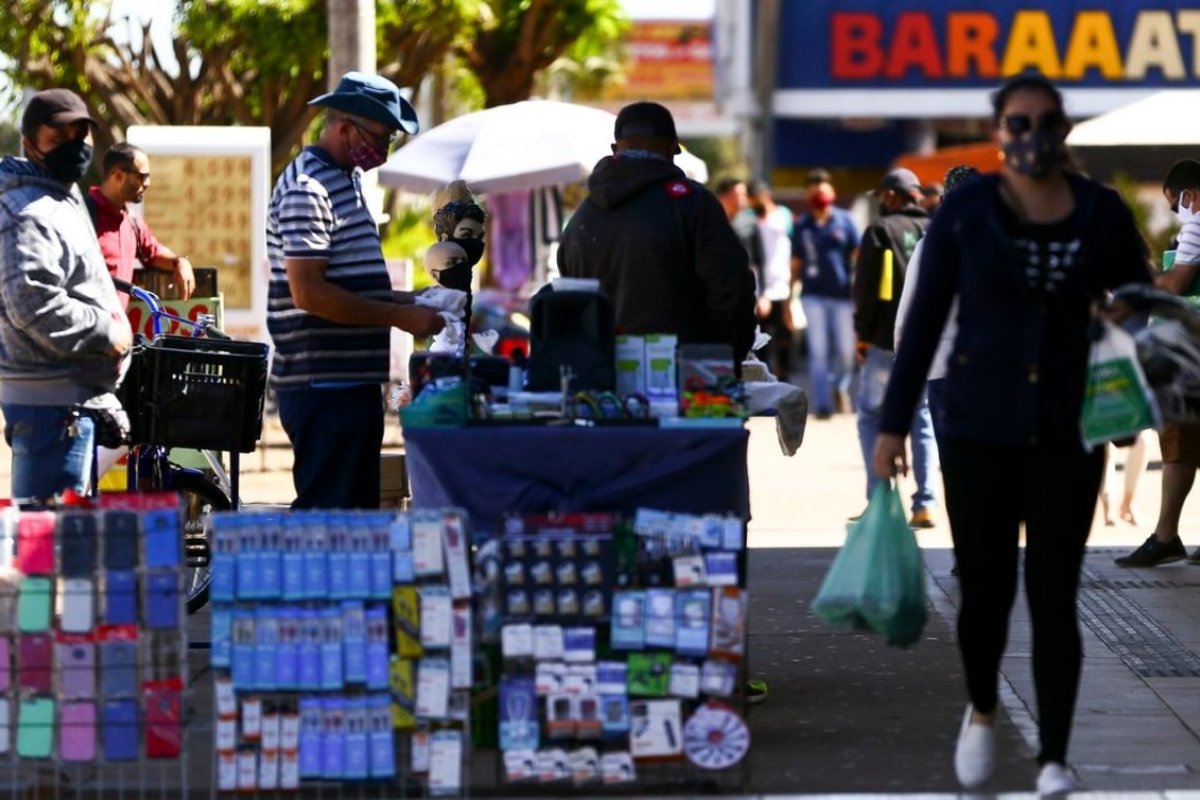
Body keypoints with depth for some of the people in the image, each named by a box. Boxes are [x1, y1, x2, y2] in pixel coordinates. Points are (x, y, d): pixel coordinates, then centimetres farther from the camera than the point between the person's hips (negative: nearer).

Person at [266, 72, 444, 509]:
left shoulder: (348, 178, 17)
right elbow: (308, 293, -22)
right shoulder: (307, 189, -15)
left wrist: (404, 300, 11)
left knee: (360, 510, 13)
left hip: (355, 380, 10)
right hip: (323, 386, -10)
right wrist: (399, 316, -20)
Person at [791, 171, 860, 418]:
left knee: (846, 351, 2)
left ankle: (840, 387, 30)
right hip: (813, 296, 1)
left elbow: (859, 255, 3)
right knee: (818, 352, -3)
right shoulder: (802, 226, 7)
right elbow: (795, 264, 11)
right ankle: (822, 404, 0)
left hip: (842, 295, 0)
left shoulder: (845, 220, 3)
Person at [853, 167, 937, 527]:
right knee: (923, 418, 9)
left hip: (887, 339, -4)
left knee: (871, 415, 7)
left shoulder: (881, 230, -5)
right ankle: (925, 504, 1)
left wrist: (862, 333, 1)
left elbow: (866, 286, -7)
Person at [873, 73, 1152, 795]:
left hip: (1069, 436, 0)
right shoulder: (965, 211, -3)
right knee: (984, 589, 5)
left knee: (1054, 598, 1)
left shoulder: (1103, 213, 0)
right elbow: (924, 320, 0)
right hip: (980, 431, 0)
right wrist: (894, 425, -1)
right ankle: (982, 712, 33)